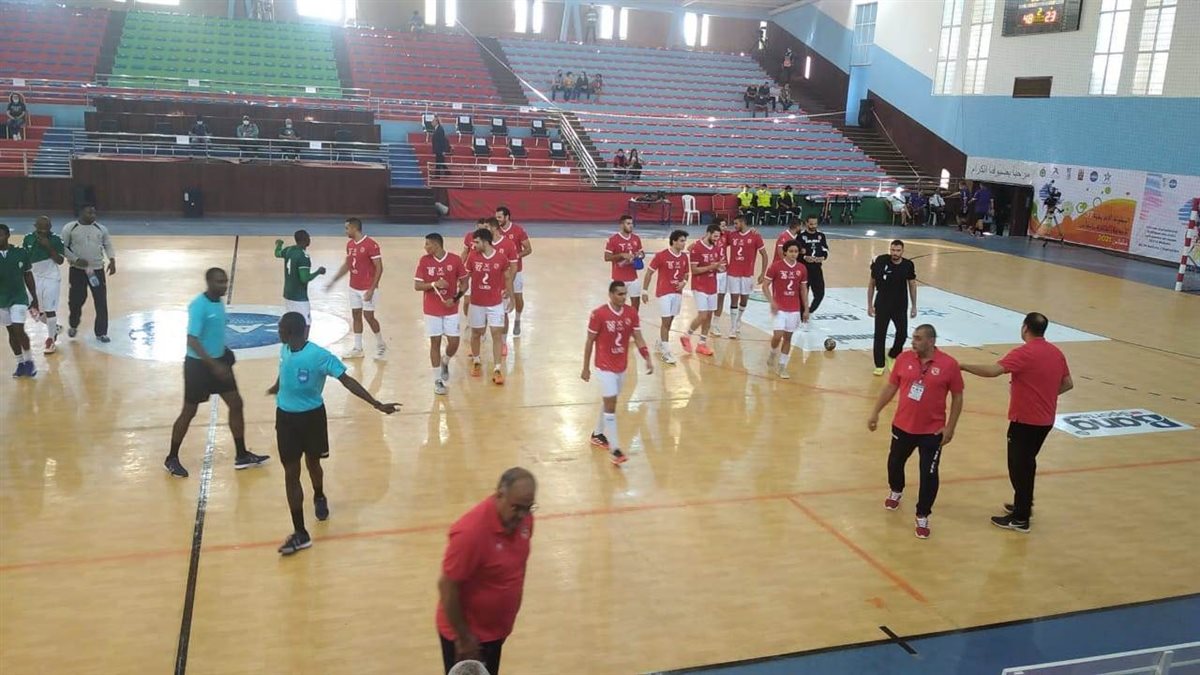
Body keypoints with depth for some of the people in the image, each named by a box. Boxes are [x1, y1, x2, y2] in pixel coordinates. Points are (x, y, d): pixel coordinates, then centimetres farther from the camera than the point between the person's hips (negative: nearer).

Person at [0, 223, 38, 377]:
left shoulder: (21, 253, -8)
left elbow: (28, 276, 2)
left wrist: (34, 298, 5)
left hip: (19, 297, -3)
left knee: (18, 330, -12)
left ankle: (29, 361, 7)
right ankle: (20, 363, 22)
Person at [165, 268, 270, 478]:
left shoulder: (219, 302, 4)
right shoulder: (198, 306, -22)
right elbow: (192, 340, -28)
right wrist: (214, 365, -31)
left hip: (218, 361, 8)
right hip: (198, 364, -8)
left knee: (236, 404, 8)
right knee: (189, 412, 4)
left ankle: (242, 455, 18)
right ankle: (171, 459, 22)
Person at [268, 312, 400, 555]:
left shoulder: (320, 356, -23)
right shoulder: (285, 350, -5)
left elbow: (347, 380, -22)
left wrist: (377, 405, -26)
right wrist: (276, 388, 40)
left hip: (312, 416, -4)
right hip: (285, 417, 4)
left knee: (313, 463, 18)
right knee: (291, 473, 2)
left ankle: (319, 497, 53)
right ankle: (300, 533, 7)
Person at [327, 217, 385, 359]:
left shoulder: (371, 245, -18)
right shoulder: (350, 244, 6)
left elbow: (379, 268, -17)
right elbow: (346, 265, 18)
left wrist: (372, 289, -20)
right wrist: (333, 281, 15)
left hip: (367, 289, -7)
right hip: (354, 288, 7)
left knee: (368, 317, -3)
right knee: (356, 316, 9)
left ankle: (381, 345, 17)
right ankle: (358, 349, 16)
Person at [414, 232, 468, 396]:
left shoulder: (455, 260, -6)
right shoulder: (424, 261, -4)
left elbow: (464, 283, 2)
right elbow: (417, 285, -4)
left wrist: (456, 298, -13)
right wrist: (434, 284, -21)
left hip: (451, 309, 0)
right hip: (432, 310, 0)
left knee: (454, 342, -2)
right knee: (435, 342, 3)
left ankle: (445, 362, 32)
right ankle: (438, 380, 12)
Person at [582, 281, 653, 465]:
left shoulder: (631, 314, -2)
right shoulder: (598, 314, -15)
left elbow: (638, 338, 1)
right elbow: (590, 341, -7)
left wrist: (647, 359, -14)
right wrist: (585, 368, -4)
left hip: (622, 366, 6)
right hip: (605, 367, -6)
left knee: (609, 402, 18)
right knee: (611, 405, -9)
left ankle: (598, 434, 38)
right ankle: (614, 449, -7)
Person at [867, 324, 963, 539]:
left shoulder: (949, 364, -12)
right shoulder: (904, 358, -5)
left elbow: (957, 397, -4)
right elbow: (890, 387, 6)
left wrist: (950, 427, -7)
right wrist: (875, 413, 5)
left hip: (932, 431, -3)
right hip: (902, 426, 3)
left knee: (929, 475, -1)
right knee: (895, 463, 21)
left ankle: (922, 517, 16)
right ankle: (895, 492, 52)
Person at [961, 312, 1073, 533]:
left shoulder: (1024, 353, -19)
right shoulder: (1056, 353, 5)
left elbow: (993, 370, -31)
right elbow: (1068, 384, 13)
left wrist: (963, 366, -23)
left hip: (1025, 420, -8)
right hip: (1045, 420, 8)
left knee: (1018, 466, 3)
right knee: (1027, 462, 23)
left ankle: (1020, 518, 9)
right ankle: (1024, 505, 37)